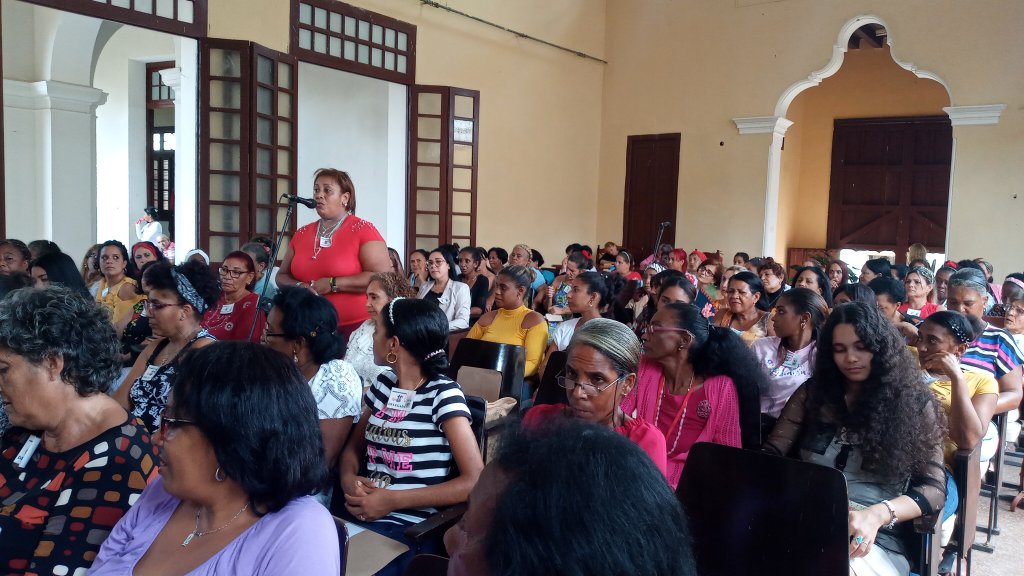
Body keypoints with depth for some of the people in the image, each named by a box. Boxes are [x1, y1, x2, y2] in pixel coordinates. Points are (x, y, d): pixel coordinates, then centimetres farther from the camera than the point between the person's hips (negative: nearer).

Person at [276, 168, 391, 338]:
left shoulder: (363, 230, -7)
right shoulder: (301, 234, 9)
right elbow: (282, 277, 16)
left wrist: (332, 284, -18)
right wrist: (299, 287, -7)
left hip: (356, 328, -4)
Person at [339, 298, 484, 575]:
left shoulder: (443, 394, -9)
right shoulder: (384, 384, 10)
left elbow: (474, 481, -15)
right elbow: (354, 446, 19)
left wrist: (393, 500, -16)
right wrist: (348, 479, -4)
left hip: (409, 528, -5)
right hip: (361, 513, 5)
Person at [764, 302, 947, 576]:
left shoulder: (915, 403, 9)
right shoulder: (813, 392, 15)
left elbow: (934, 488, 3)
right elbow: (771, 455, 10)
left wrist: (877, 514, -17)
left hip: (871, 538, -2)